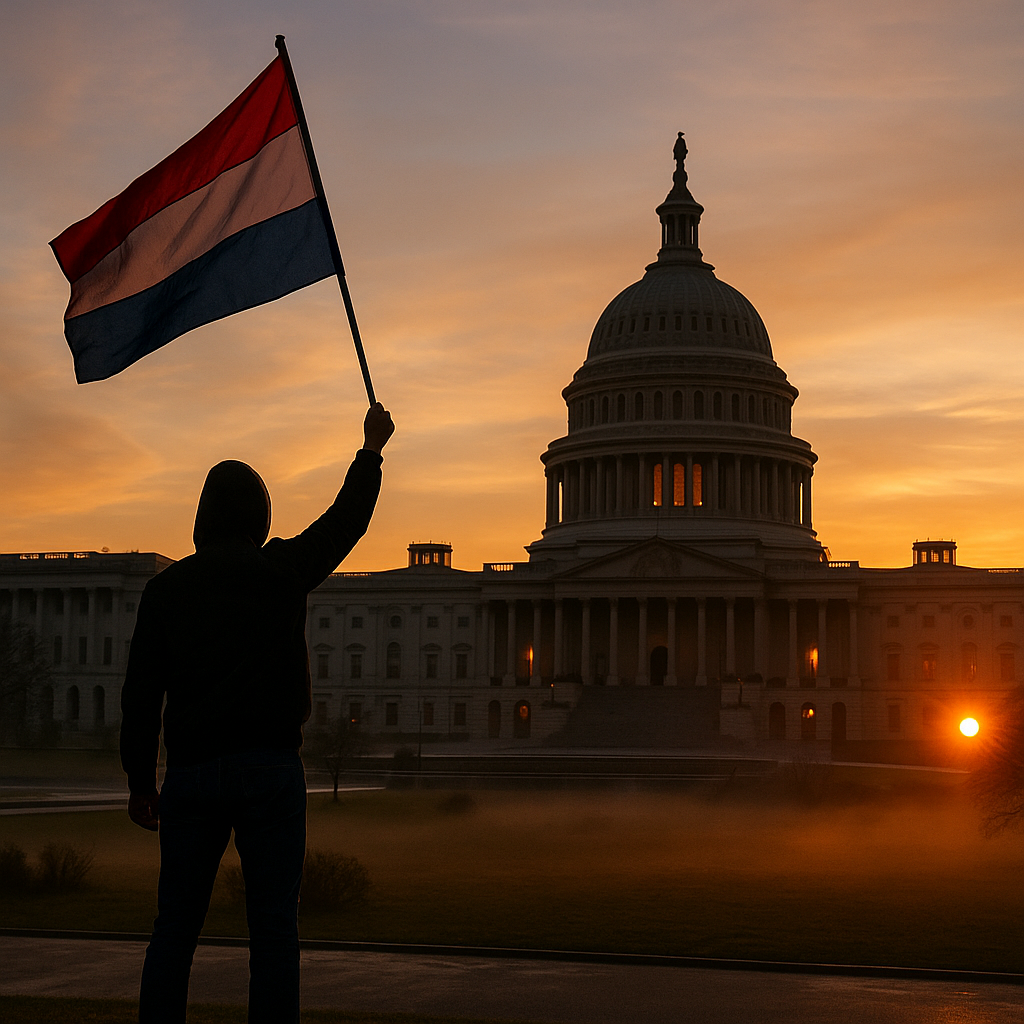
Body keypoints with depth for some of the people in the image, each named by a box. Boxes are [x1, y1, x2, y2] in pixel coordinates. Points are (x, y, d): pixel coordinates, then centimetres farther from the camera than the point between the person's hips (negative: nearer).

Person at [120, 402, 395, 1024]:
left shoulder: (166, 587, 5)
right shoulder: (283, 570, 1)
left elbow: (141, 693, 3)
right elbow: (347, 520, 14)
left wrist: (140, 781, 10)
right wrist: (372, 448, 28)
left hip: (191, 773, 2)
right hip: (270, 765, -2)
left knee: (176, 924, 9)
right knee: (274, 926, 1)